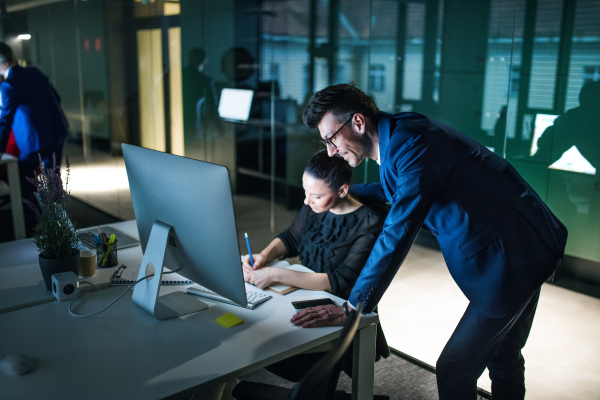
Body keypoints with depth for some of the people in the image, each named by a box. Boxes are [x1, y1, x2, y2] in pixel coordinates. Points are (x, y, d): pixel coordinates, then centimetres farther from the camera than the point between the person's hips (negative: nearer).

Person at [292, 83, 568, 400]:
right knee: (503, 360, 25)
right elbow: (399, 190, 29)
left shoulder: (413, 143, -25)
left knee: (454, 371, -1)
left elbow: (398, 233, -31)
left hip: (511, 258, -10)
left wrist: (351, 308, -28)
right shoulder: (398, 136, 6)